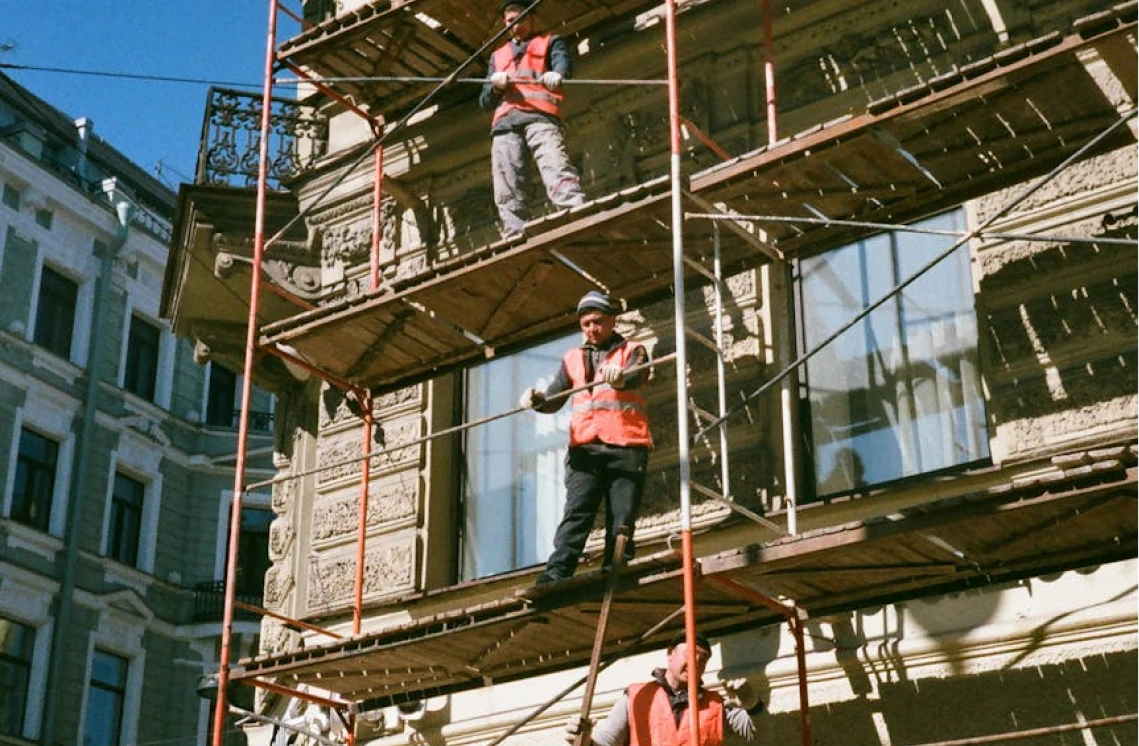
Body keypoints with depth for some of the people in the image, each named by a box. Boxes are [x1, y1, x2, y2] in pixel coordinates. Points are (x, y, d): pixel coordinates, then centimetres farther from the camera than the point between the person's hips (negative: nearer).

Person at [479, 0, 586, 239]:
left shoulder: (550, 43, 24)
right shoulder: (498, 56, 34)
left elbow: (563, 62, -1)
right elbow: (485, 102, 28)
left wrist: (556, 74, -27)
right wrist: (496, 86, 3)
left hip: (540, 116, -4)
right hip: (505, 124, 4)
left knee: (557, 171, -28)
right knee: (508, 193, -12)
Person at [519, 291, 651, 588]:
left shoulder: (632, 351, 11)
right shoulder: (573, 359, 20)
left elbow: (636, 377, -13)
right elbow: (553, 400, 10)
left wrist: (620, 377, -37)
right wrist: (538, 401, -14)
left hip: (626, 447, -1)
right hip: (585, 448, 2)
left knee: (622, 517, -5)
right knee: (576, 512, -11)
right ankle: (557, 573, -21)